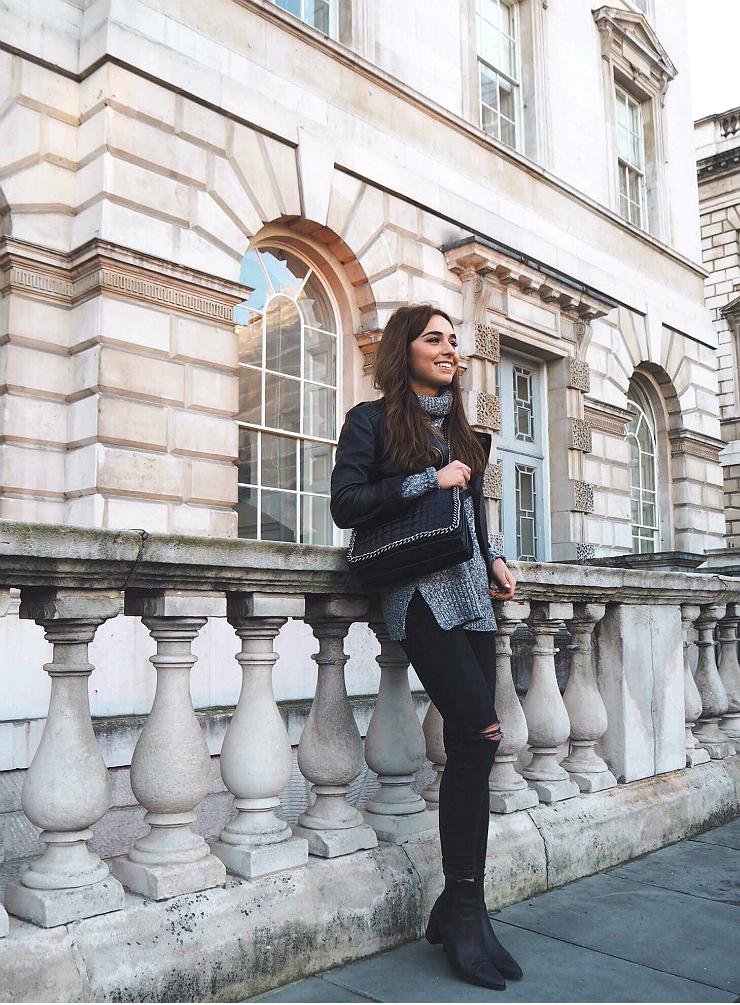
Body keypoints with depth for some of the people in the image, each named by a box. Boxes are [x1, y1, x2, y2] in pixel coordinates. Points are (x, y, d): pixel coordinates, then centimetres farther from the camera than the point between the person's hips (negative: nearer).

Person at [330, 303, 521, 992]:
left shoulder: (457, 427, 24)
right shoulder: (372, 420, 5)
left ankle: (459, 909, 12)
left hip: (470, 593, 7)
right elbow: (345, 504, -7)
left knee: (470, 750, 1)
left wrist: (494, 560, 12)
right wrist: (429, 480, -10)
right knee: (479, 734, -18)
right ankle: (464, 909, -3)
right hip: (419, 595, -6)